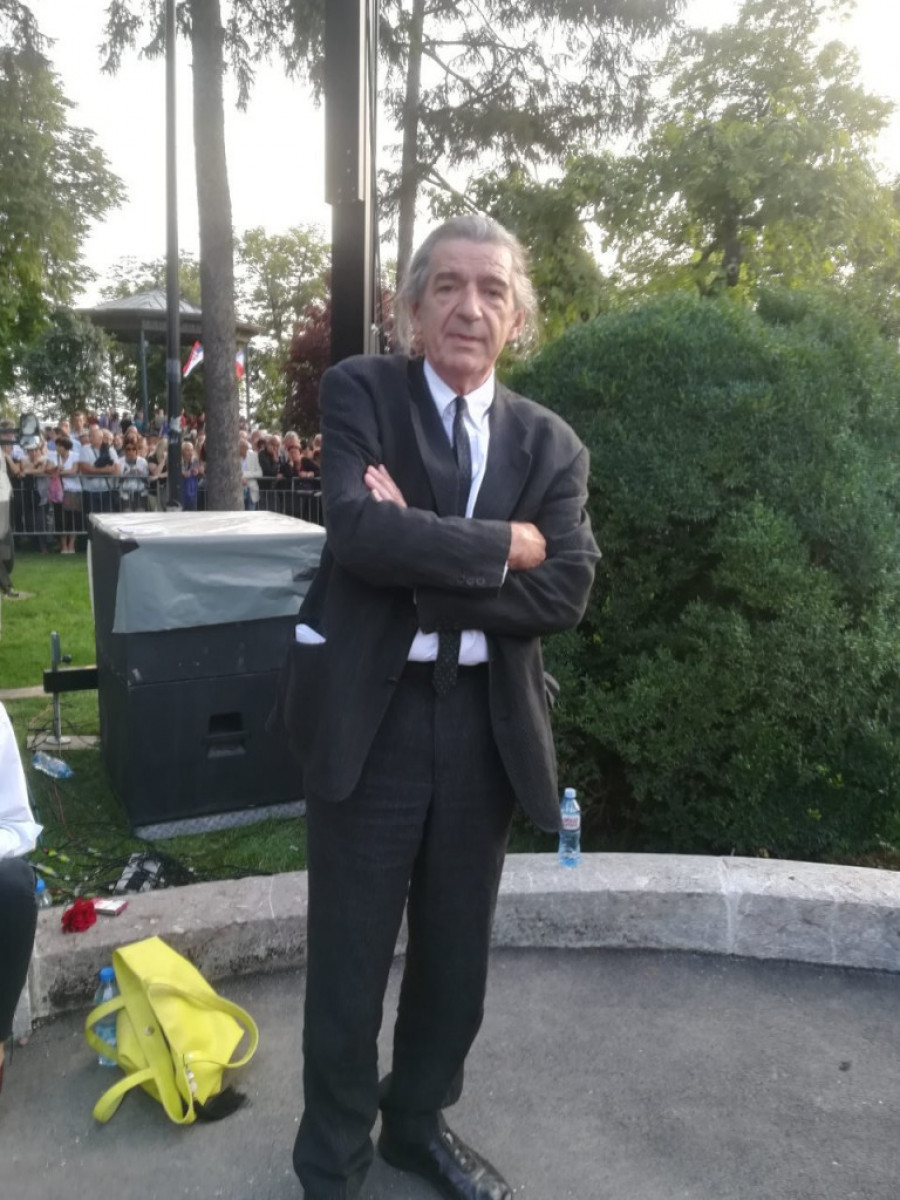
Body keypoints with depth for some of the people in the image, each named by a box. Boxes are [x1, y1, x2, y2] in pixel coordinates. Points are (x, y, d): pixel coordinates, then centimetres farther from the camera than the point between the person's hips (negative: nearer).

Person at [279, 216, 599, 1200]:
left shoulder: (551, 444, 6)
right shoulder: (360, 392, -2)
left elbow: (565, 592, -8)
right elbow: (359, 530, -20)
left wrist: (423, 562, -16)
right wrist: (501, 546, -14)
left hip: (487, 723, 4)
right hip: (370, 715, -3)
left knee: (456, 951, 19)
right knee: (349, 957, 10)